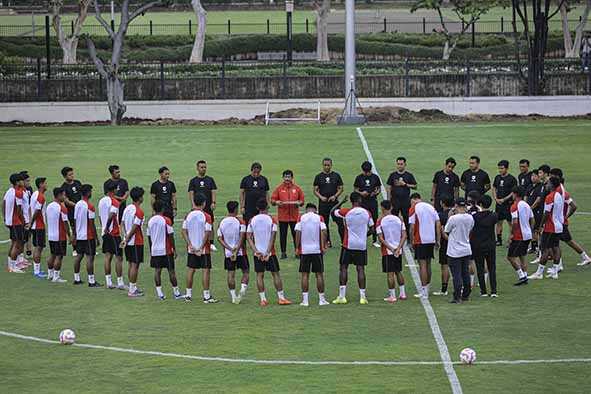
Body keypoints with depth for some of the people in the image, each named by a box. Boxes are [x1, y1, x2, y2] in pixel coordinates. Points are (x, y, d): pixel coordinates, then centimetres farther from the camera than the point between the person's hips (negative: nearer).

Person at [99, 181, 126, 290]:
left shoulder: (101, 201, 10)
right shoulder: (114, 202, -13)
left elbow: (100, 217, 14)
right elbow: (111, 216, -25)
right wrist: (107, 228, -13)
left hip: (105, 232, 7)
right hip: (114, 232, -7)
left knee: (108, 256, 9)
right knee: (118, 257, -3)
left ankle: (109, 282, 9)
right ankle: (120, 283, -2)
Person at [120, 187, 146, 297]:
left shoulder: (127, 208, 6)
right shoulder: (139, 211, -17)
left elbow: (123, 223, 11)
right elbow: (134, 228, -20)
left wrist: (126, 238, 16)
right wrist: (126, 240, -14)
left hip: (129, 241, 8)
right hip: (136, 242, -8)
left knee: (131, 264, 15)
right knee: (135, 265, -3)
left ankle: (133, 287, 23)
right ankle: (132, 290, -2)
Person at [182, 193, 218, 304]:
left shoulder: (188, 215, 1)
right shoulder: (206, 216, -12)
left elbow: (184, 231, -1)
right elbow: (207, 234, -16)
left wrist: (190, 245, -4)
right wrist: (201, 247, -12)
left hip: (191, 249, 4)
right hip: (204, 249, -4)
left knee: (191, 270, 12)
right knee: (206, 270, 1)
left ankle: (188, 295, 16)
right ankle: (206, 296, 0)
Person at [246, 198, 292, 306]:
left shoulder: (252, 220, 1)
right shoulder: (271, 220, -7)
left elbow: (249, 237, -3)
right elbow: (273, 238, -12)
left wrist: (255, 251, -5)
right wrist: (268, 252, -11)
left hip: (258, 253, 2)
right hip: (269, 252, -2)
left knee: (260, 275, 5)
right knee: (275, 274, 5)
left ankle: (263, 299, 1)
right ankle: (281, 298, 5)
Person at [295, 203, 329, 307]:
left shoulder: (301, 218, 2)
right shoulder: (319, 218, 1)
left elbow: (298, 233, -4)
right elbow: (323, 232, -7)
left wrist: (297, 247, 2)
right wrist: (323, 247, -2)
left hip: (304, 250, 0)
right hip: (317, 250, 0)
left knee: (305, 274, 4)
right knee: (319, 274, 6)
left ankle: (305, 300, 1)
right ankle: (321, 299, 7)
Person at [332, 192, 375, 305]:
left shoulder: (346, 212, -8)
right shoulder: (367, 213, -2)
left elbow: (334, 212, 9)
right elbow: (372, 230, 5)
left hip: (348, 244, -2)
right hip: (362, 245, 2)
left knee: (344, 268, 5)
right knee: (360, 269, 4)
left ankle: (342, 296, 0)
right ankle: (362, 296, 0)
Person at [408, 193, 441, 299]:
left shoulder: (413, 208, -6)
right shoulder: (431, 207, 10)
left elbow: (412, 227, -12)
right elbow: (438, 223, 7)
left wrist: (411, 241, -2)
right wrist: (438, 240, 10)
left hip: (420, 241, -5)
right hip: (431, 240, 5)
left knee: (423, 265, -4)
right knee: (428, 264, 15)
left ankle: (424, 292, -5)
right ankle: (426, 289, 23)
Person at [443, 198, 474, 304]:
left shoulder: (453, 218, -17)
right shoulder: (470, 218, -1)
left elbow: (445, 233, -5)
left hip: (454, 251, -5)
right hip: (467, 250, 5)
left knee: (456, 275, -3)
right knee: (465, 273, 15)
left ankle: (457, 297, -3)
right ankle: (466, 295, 22)